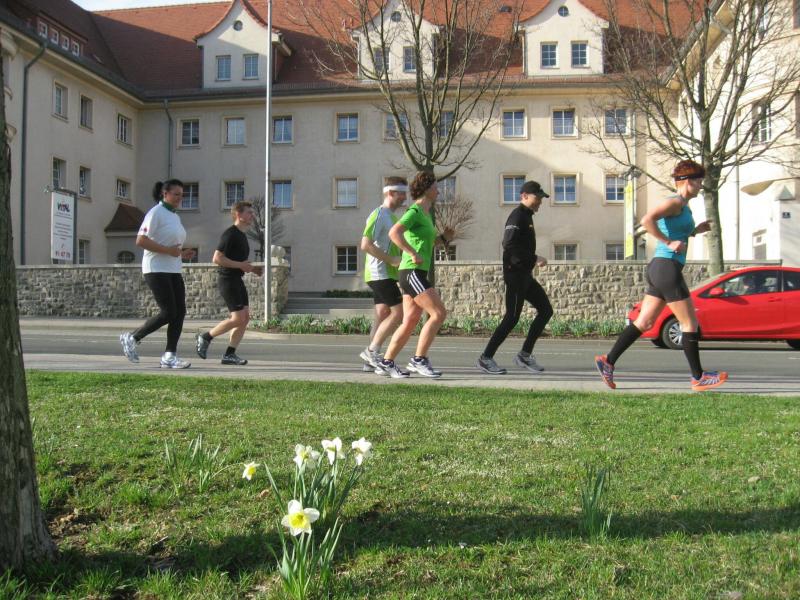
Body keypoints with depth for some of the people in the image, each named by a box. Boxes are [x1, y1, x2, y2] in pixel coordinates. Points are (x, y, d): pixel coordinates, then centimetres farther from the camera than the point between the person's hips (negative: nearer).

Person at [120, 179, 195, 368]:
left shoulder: (175, 216, 18)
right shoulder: (156, 213, -9)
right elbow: (141, 241, -17)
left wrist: (183, 254, 9)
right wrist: (168, 250, -21)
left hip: (173, 270, 9)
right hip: (156, 269, -9)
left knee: (180, 312, 0)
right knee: (168, 313, -12)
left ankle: (169, 356, 3)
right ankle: (131, 338, 7)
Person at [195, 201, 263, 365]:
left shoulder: (242, 236, 18)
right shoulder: (230, 234, -12)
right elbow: (217, 259, -19)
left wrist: (253, 269, 13)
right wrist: (241, 265, -18)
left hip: (237, 280, 10)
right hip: (227, 279, -10)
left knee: (245, 317, 2)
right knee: (238, 318, -12)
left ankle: (229, 354, 7)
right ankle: (205, 338, 5)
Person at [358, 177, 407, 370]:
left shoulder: (391, 217, 20)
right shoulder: (378, 214, -11)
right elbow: (365, 245, -21)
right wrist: (392, 259, -20)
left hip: (386, 274, 10)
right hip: (380, 274, -10)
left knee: (382, 316, 8)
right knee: (398, 312, -12)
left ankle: (371, 360, 10)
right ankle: (372, 350, -7)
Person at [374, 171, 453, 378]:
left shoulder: (426, 213, 19)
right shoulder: (415, 210, -10)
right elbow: (394, 233, -23)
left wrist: (443, 237, 17)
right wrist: (414, 254, -26)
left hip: (417, 274, 10)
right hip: (412, 272, -10)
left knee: (410, 322, 8)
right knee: (439, 313, -12)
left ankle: (386, 363, 12)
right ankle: (419, 359, -7)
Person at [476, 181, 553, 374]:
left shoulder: (526, 216, 19)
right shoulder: (518, 216, -12)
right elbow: (509, 244, -25)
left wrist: (533, 260, 12)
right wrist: (534, 259, -23)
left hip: (524, 275, 10)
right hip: (515, 273, -10)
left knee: (546, 310, 8)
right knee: (512, 317, -8)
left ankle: (525, 355, 11)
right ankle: (486, 358, -1)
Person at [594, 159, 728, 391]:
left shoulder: (683, 207, 20)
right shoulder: (675, 202, -10)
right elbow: (647, 220, -26)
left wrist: (695, 231, 20)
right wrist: (670, 243, -22)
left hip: (660, 269, 10)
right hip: (667, 268, -10)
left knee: (644, 322, 8)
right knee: (690, 324, 0)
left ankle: (608, 361, 6)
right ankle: (698, 377, 9)